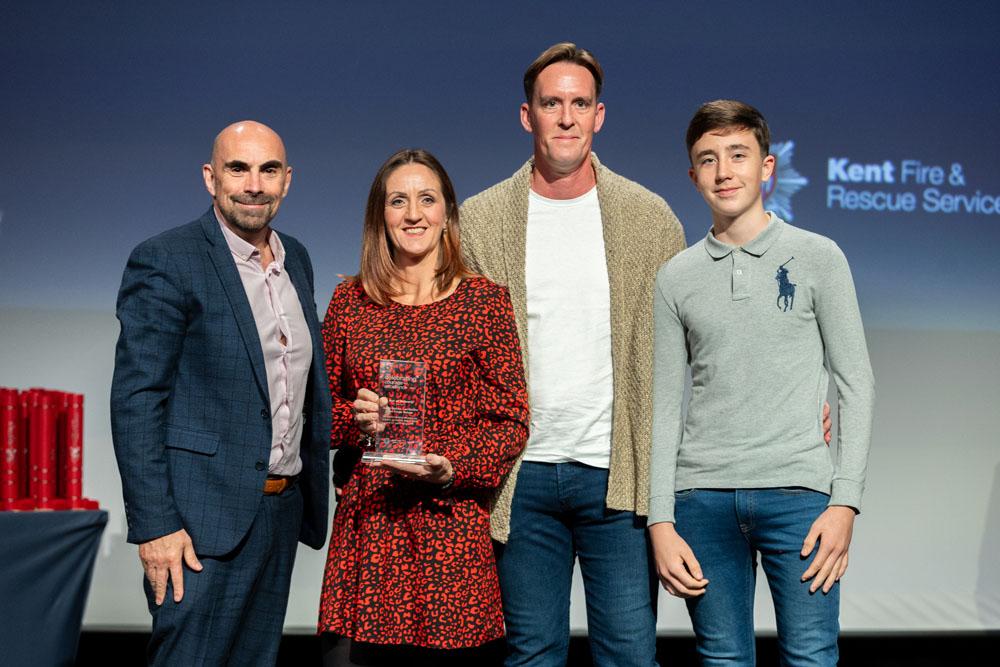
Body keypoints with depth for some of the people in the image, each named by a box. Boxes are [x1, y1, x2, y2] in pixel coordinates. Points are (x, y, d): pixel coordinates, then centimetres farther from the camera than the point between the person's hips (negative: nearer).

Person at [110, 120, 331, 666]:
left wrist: (315, 491, 14)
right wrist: (154, 526, -18)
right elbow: (136, 402, -13)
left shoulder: (295, 260, 12)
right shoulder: (166, 262, -10)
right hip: (205, 518, -7)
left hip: (281, 511, 7)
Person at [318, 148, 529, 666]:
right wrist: (356, 417, -6)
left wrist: (452, 468, -15)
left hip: (452, 522, -2)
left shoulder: (485, 301, 1)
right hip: (365, 522, 2)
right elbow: (321, 404, 15)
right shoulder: (350, 300, 8)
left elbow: (511, 420, 0)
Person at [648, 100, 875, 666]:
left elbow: (857, 385, 3)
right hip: (702, 496, 2)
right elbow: (665, 406, 9)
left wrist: (845, 500, -6)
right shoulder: (676, 278, 10)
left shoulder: (817, 257, 5)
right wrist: (660, 523, 2)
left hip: (797, 490, -2)